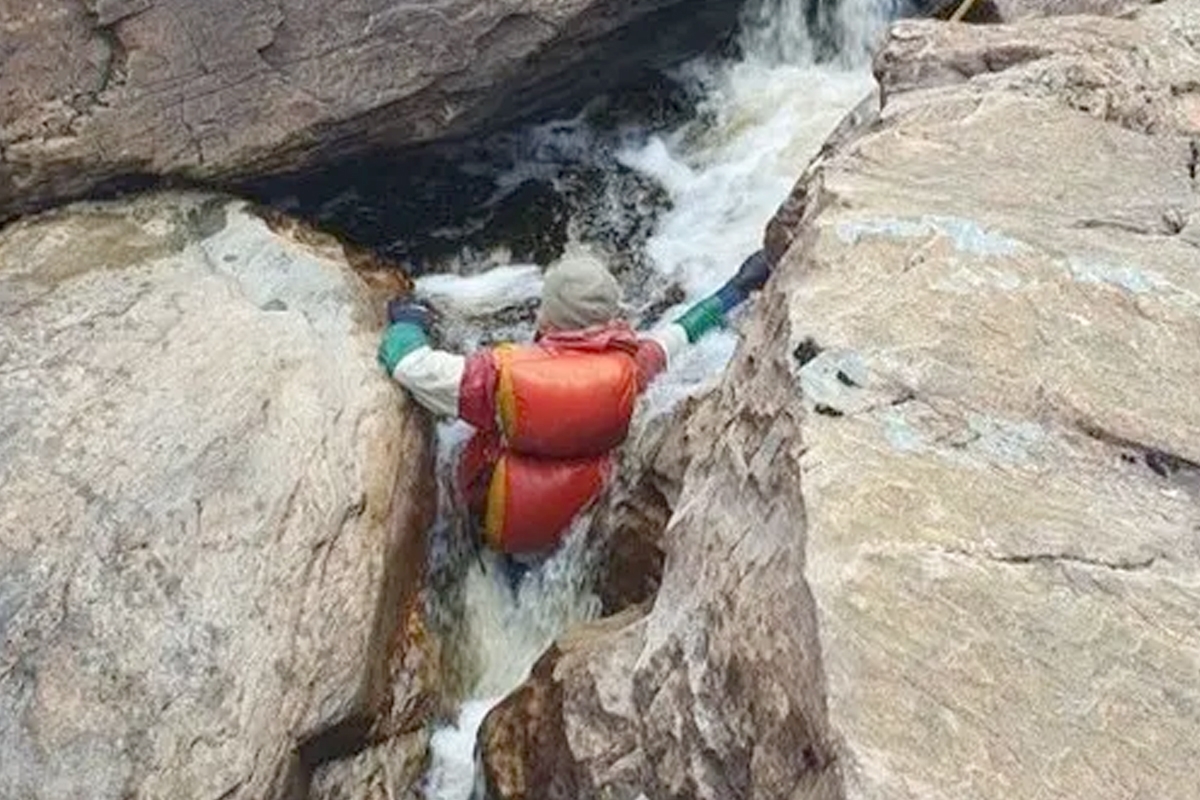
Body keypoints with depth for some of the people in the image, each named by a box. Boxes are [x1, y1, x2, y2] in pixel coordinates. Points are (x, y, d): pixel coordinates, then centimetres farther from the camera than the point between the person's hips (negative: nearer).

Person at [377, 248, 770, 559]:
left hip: (506, 533, -2)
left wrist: (408, 319, 2)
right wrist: (739, 287, 16)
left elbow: (409, 364, -21)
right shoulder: (630, 366, -19)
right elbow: (677, 335, 0)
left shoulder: (503, 372, -28)